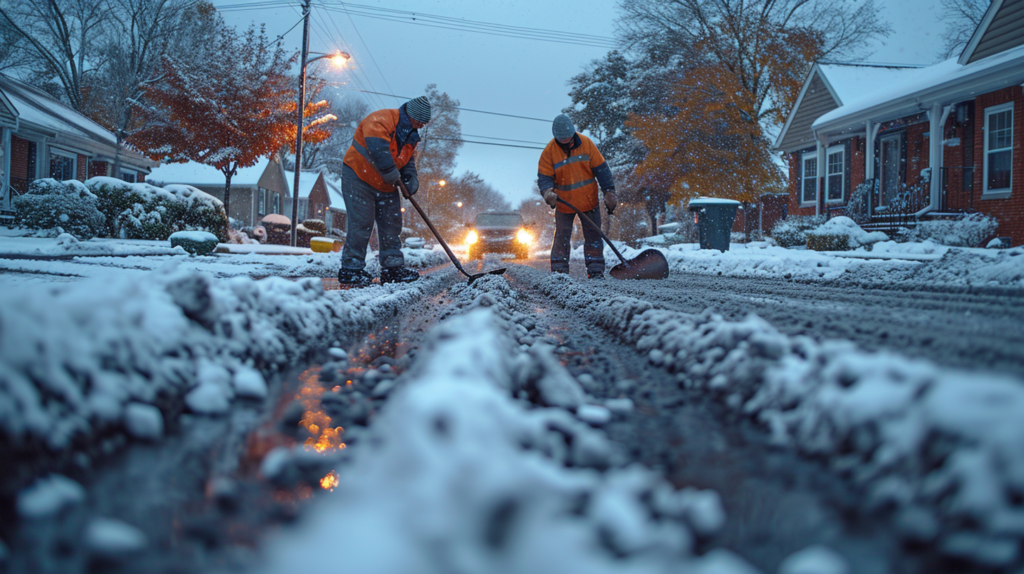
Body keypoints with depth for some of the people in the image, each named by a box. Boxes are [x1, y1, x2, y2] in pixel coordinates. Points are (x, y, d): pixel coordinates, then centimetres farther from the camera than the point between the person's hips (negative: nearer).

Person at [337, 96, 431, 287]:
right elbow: (377, 147, -35)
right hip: (359, 177, -9)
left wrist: (411, 178, -8)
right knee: (361, 224, -11)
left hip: (386, 186, 9)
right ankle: (351, 269, -5)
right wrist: (391, 172, -32)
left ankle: (393, 268, 14)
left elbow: (408, 160, 12)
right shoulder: (380, 120, -20)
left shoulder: (411, 135, 9)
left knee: (392, 224, 7)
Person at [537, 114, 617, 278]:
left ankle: (596, 270, 8)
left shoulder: (586, 143, -7)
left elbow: (601, 169, -3)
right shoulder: (549, 151, -10)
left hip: (589, 200, 1)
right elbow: (544, 177, -8)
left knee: (593, 235, 3)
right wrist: (548, 192, -29)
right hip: (564, 202, -1)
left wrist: (609, 192, -7)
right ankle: (559, 270, 9)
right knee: (562, 236, 3)